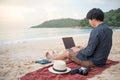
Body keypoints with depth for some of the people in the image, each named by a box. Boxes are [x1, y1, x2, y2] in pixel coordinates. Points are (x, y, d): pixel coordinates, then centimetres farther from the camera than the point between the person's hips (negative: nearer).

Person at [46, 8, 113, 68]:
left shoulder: (96, 31, -27)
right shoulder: (109, 29, 2)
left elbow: (89, 52, -26)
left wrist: (79, 51, -5)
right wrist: (84, 48, 12)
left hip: (93, 61, -8)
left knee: (67, 52, 7)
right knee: (78, 48, 23)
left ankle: (52, 57, 36)